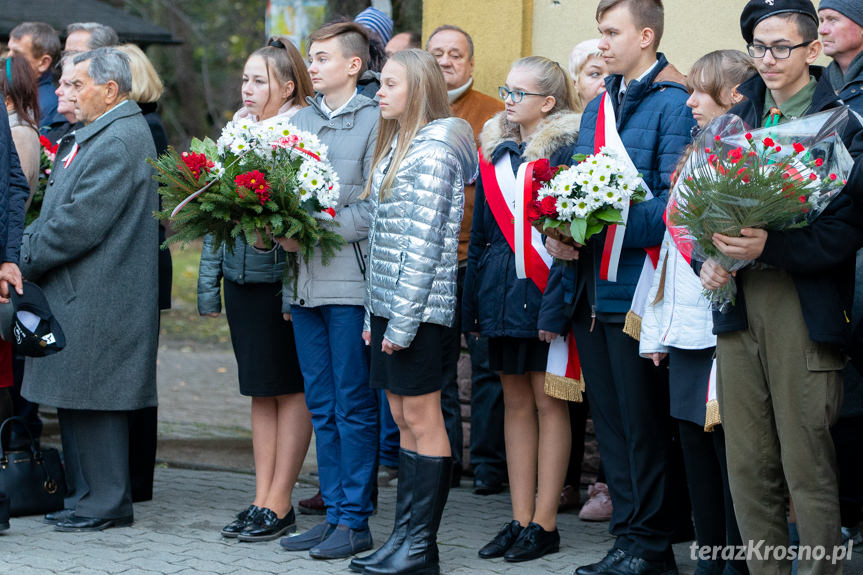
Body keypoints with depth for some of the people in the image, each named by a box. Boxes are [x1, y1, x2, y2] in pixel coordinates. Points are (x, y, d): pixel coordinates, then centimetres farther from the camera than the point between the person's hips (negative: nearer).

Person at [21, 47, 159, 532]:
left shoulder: (118, 141, -17)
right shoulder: (100, 135, 17)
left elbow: (80, 222, -21)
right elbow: (62, 207, 20)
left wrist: (27, 258, -11)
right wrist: (31, 248, 7)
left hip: (97, 298, -10)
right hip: (79, 292, 10)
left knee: (92, 400, -5)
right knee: (76, 401, 13)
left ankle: (106, 503, 2)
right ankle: (89, 496, 20)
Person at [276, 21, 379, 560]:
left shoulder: (375, 121, -6)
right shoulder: (299, 119, 14)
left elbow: (375, 208, -12)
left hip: (350, 280, -6)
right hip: (306, 281, 6)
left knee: (353, 405, 0)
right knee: (322, 406, 11)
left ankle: (355, 520, 6)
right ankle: (333, 512, 18)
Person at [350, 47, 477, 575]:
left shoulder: (434, 149, -12)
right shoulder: (395, 145, 17)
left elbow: (425, 242, -17)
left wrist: (403, 320, -18)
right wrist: (375, 313, 15)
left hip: (419, 305, -9)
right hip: (388, 303, 9)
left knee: (422, 420, -5)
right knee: (403, 420, 10)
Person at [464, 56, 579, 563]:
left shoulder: (567, 149, -7)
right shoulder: (496, 149, 14)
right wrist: (472, 299, 12)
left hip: (542, 288, -7)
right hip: (501, 288, 7)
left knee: (549, 403, -1)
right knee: (516, 402, 9)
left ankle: (545, 524, 4)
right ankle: (521, 520, 14)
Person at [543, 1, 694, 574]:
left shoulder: (674, 104, -8)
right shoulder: (597, 108, 18)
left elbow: (673, 203, -17)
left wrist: (604, 229, -24)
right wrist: (560, 231, 0)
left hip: (635, 286, -8)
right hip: (590, 285, 8)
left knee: (643, 422, -2)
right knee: (610, 419, 12)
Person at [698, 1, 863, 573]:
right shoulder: (738, 118, 16)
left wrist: (771, 246, -23)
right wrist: (710, 258, 0)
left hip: (804, 304, -6)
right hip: (738, 300, 6)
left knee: (809, 466, -4)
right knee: (747, 464, 9)